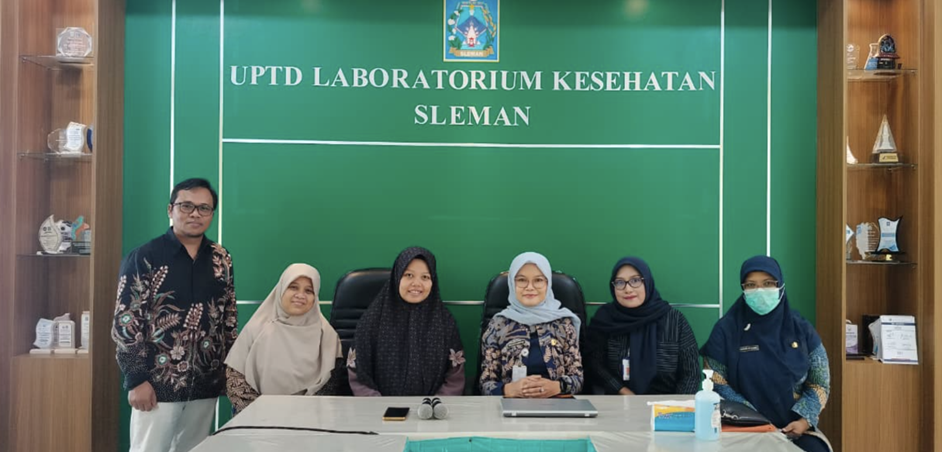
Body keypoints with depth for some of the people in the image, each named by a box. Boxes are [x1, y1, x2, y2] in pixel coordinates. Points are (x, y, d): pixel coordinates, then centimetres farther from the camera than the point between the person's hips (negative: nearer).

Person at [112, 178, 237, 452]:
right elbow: (125, 323, -8)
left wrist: (230, 369, 9)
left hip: (205, 383, 4)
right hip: (158, 383, -4)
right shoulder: (143, 258, -7)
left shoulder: (221, 259, 6)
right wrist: (136, 380, -13)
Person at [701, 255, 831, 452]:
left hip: (795, 428, 2)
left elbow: (820, 384, 7)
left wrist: (804, 420, -9)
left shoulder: (801, 329, 6)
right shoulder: (726, 330, -1)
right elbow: (716, 384, -4)